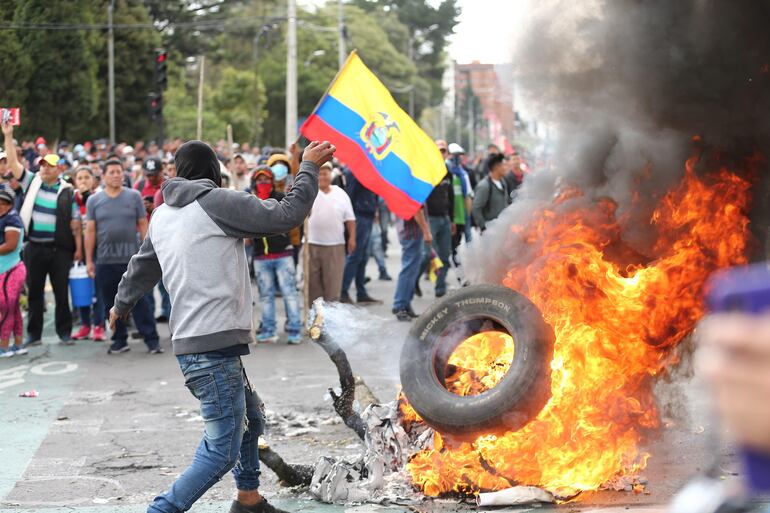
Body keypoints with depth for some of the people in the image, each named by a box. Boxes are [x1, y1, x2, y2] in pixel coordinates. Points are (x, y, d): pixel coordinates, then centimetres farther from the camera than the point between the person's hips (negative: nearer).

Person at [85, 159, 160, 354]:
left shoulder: (134, 196, 4)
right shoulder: (94, 201, 6)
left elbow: (143, 225, 4)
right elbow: (90, 231, 6)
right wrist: (89, 261, 3)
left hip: (132, 259, -2)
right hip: (105, 261, 2)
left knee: (140, 301, -4)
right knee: (112, 304, 8)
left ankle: (152, 340, -1)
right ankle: (120, 340, 18)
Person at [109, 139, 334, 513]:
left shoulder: (162, 216, 15)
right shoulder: (217, 202, -9)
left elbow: (141, 267, 30)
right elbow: (287, 215, -11)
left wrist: (121, 305, 49)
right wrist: (308, 167, 4)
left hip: (191, 343, 10)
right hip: (214, 347, -10)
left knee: (251, 421, 25)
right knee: (222, 452, -8)